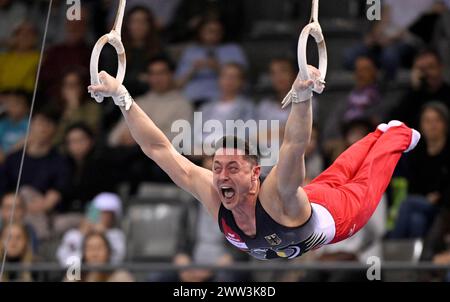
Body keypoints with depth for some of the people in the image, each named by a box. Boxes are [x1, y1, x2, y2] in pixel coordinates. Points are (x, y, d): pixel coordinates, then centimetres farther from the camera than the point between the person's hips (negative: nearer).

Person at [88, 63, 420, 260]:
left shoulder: (277, 198, -50)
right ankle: (381, 133, 63)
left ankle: (398, 134, 57)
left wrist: (302, 96, -89)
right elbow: (158, 147, -40)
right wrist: (122, 98, -52)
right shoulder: (212, 195, -38)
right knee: (335, 174, 34)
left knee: (365, 181, 28)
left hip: (337, 214, -4)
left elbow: (294, 148, -71)